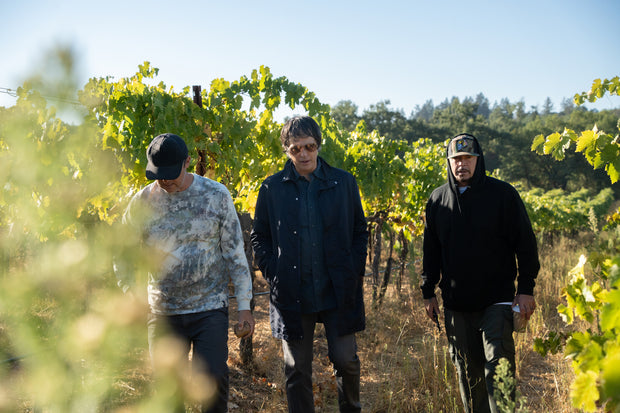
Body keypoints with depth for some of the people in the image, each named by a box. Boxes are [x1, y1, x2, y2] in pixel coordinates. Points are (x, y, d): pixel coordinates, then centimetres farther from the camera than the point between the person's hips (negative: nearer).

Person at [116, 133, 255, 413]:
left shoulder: (216, 195, -4)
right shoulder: (143, 201, -1)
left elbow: (235, 252, 0)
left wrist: (244, 305, -2)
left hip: (211, 308, -2)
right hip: (163, 312, 2)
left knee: (212, 379, -8)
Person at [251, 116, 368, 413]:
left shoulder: (344, 182, 4)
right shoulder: (272, 188, 3)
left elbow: (360, 230, 10)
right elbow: (259, 238, 9)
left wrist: (355, 272, 1)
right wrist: (272, 274, -3)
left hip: (338, 291, 0)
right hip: (292, 295, 0)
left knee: (345, 359, 2)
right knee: (297, 369, 7)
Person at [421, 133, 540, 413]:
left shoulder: (502, 194, -3)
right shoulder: (437, 199, 8)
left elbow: (525, 243, -1)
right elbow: (431, 250, 15)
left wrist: (526, 289, -6)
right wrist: (428, 292, 12)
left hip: (497, 299, -4)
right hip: (456, 303, 4)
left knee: (498, 366, -10)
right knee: (468, 370, 11)